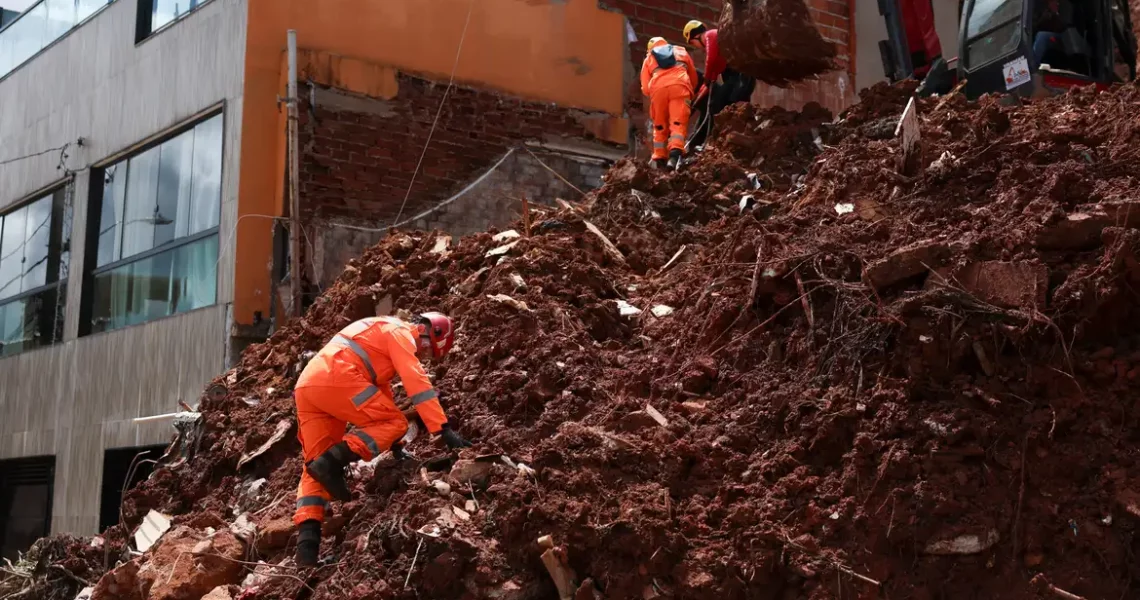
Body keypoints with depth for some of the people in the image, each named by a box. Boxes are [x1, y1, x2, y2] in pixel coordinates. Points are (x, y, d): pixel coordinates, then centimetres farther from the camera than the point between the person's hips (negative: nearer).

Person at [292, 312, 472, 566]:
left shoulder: (382, 335, 35)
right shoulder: (400, 332, 6)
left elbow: (380, 388, 40)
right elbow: (416, 382, -6)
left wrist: (393, 443, 41)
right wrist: (444, 429, -9)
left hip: (307, 385, 9)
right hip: (335, 378, -9)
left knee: (316, 465, 8)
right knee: (395, 423, -1)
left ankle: (307, 537, -8)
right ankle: (332, 462, -17)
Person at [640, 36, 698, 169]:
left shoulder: (649, 58, 30)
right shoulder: (681, 51, 35)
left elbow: (645, 88, 17)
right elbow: (694, 76, 36)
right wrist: (691, 96, 49)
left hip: (658, 87, 1)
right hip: (679, 85, 0)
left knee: (660, 125, 15)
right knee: (678, 122, -9)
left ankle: (659, 159, 14)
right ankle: (675, 155, -29)